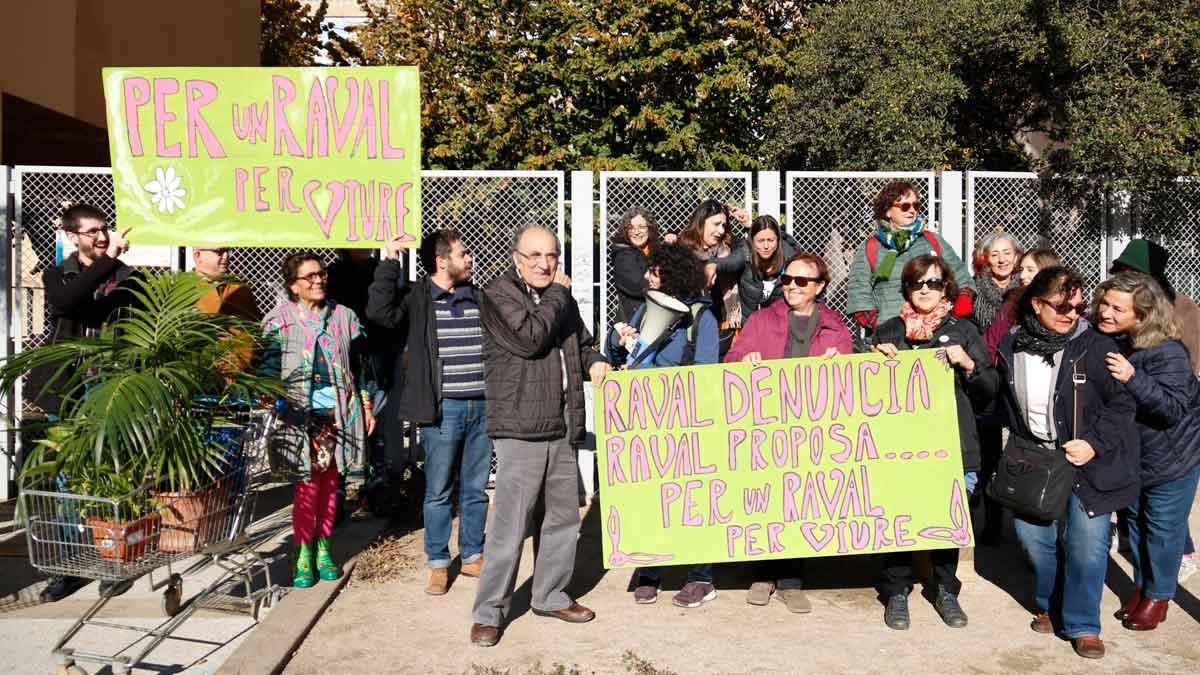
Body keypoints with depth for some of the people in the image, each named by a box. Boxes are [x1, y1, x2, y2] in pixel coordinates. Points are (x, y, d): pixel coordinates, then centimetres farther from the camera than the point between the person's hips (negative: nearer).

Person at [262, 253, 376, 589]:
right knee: (308, 480, -6)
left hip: (338, 410, 3)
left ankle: (323, 548, 21)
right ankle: (303, 554, 7)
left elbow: (357, 366, 14)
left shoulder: (343, 316, 10)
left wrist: (366, 406, 12)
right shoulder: (278, 320, 2)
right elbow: (268, 369, 2)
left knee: (330, 479, 7)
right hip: (300, 412, -3)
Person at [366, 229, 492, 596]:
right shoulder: (416, 297, -3)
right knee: (438, 491, 6)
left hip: (482, 406, 4)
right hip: (443, 409, -4)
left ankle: (472, 556, 28)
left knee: (475, 489, 13)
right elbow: (379, 311, -20)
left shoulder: (478, 297, 11)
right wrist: (390, 263, -20)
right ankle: (438, 564, 20)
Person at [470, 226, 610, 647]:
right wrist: (557, 294, -8)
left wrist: (594, 361, 6)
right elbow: (529, 339, -20)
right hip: (520, 428, -7)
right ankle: (489, 612, 9)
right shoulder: (498, 295, -6)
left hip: (562, 427, 8)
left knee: (564, 516, 15)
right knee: (510, 524, -6)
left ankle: (550, 596, 31)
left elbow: (582, 340, 29)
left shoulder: (561, 297, 16)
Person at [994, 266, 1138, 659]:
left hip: (1087, 462, -3)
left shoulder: (1095, 346, -12)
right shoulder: (1011, 347, -1)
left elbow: (1121, 403, -9)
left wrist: (1095, 442, -20)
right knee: (1032, 534, 9)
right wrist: (1021, 448, 11)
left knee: (1086, 543, -3)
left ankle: (1081, 624, 15)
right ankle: (1050, 606, 33)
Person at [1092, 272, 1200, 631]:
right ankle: (1141, 585, 37)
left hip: (1171, 459, -5)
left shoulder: (1166, 352, -27)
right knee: (1135, 521, 19)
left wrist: (1133, 379, -41)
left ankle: (1158, 596, 27)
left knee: (1163, 527, 8)